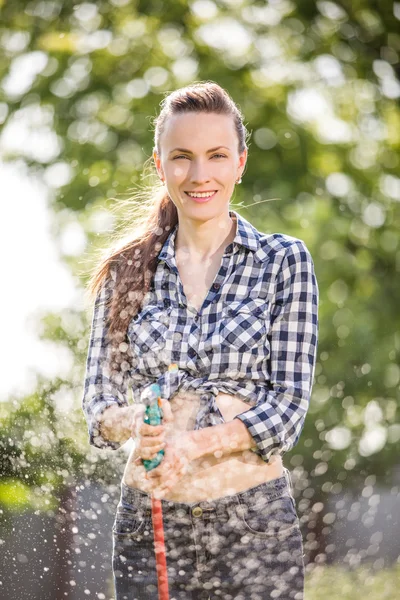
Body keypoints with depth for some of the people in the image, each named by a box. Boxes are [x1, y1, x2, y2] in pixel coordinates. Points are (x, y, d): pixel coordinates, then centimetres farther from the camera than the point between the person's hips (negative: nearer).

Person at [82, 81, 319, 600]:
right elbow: (98, 400, 6)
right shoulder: (126, 270, 9)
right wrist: (135, 421, -18)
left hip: (255, 522, -2)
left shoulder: (284, 260, 1)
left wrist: (194, 445, -21)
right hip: (148, 522, 2)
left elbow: (289, 404, -5)